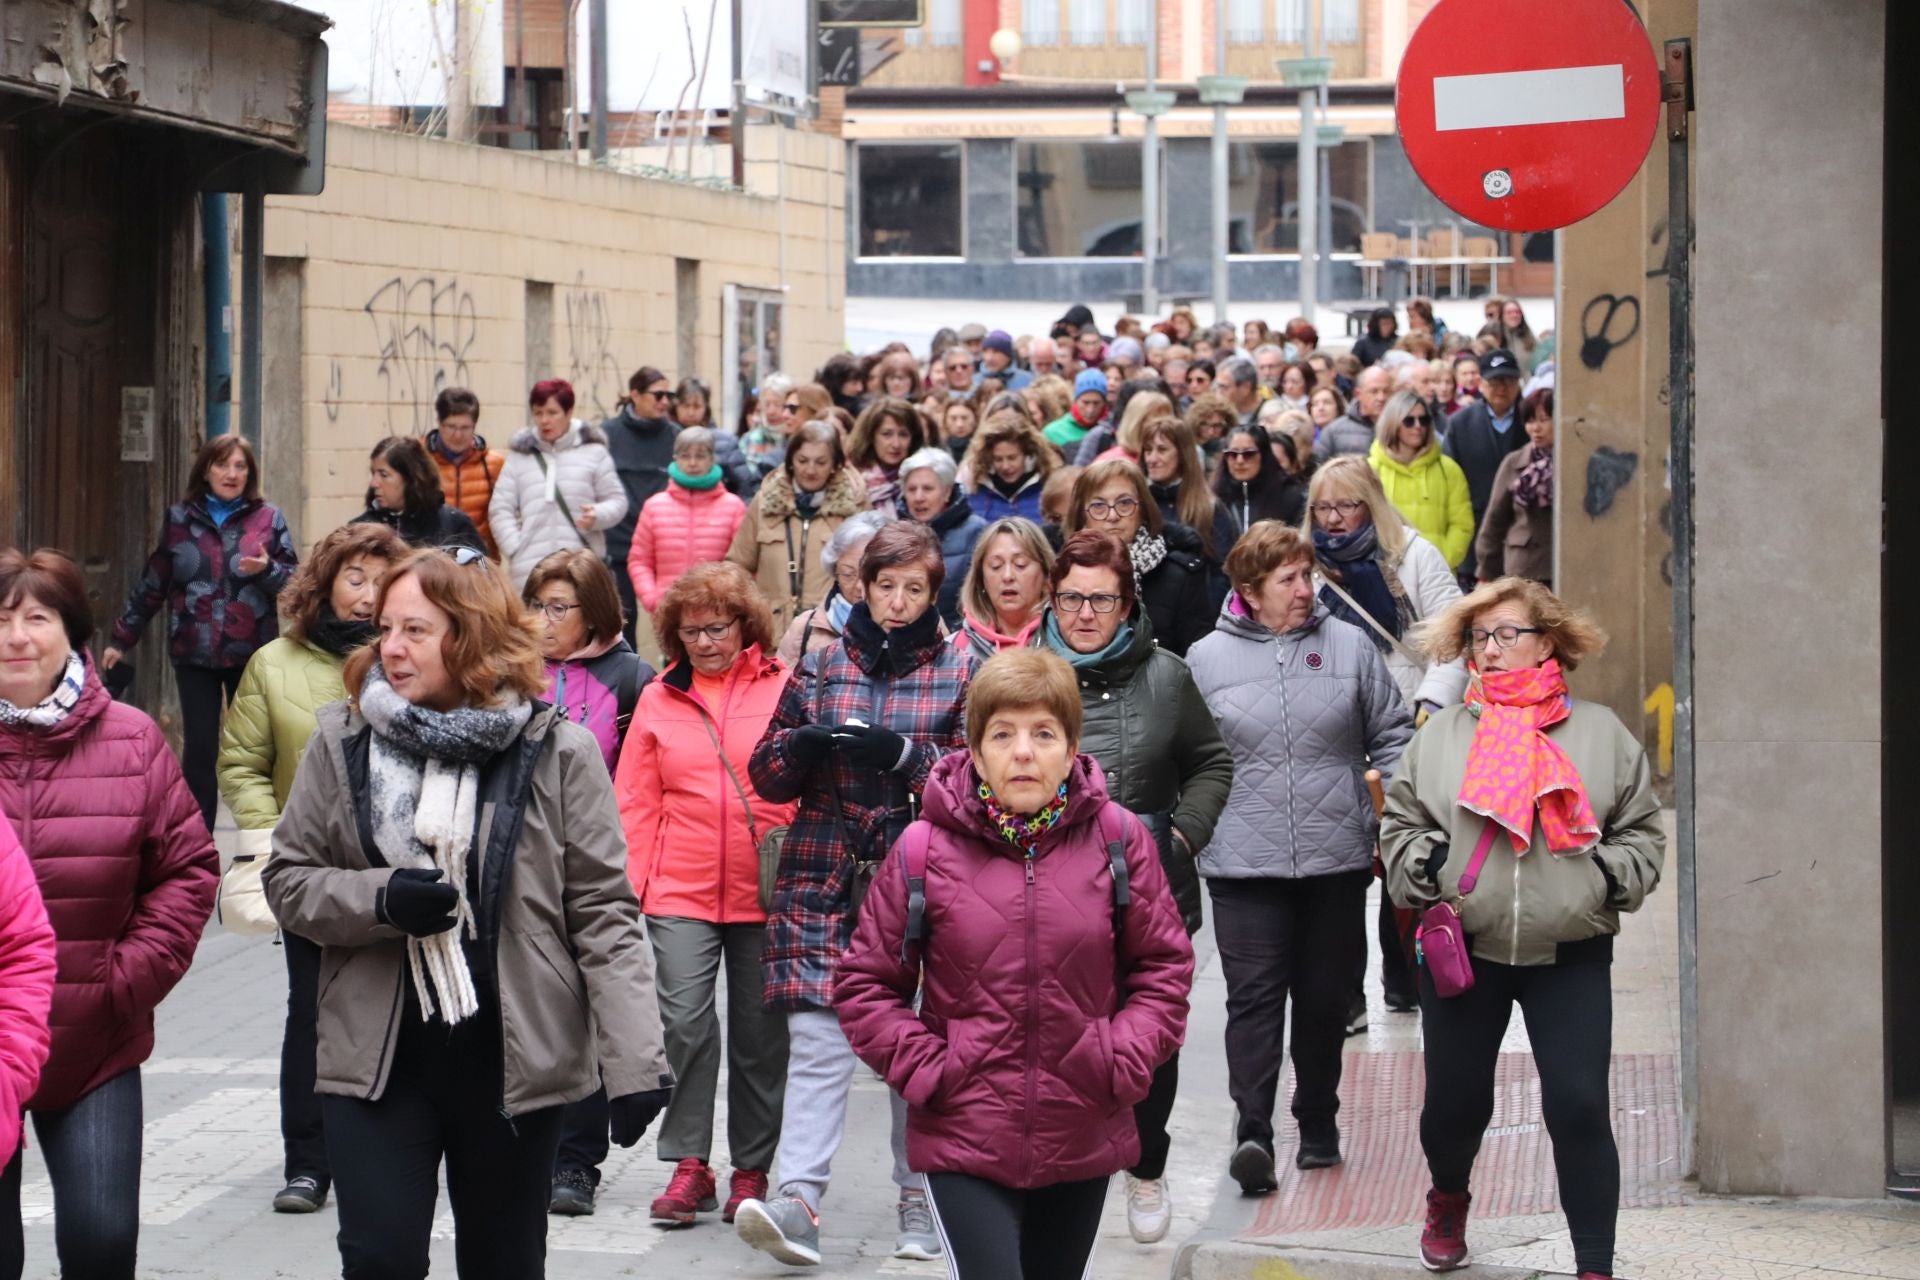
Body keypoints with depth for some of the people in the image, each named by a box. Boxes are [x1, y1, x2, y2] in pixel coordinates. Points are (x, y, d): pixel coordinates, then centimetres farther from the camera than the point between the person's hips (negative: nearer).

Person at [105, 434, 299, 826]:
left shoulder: (268, 519, 3)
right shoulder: (179, 519, 6)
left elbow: (293, 583, 2)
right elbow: (152, 585, 11)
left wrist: (266, 569, -19)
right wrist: (122, 639, 13)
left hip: (251, 654, -1)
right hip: (194, 654, 1)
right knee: (199, 750, -1)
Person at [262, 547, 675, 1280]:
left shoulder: (556, 751, -5)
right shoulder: (344, 740, 2)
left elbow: (603, 911, -6)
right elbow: (287, 880, 6)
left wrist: (633, 1062, -14)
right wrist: (380, 901, -14)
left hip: (515, 1063, -1)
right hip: (378, 1060, 1)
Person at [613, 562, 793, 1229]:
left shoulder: (785, 690, 0)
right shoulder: (659, 698, 7)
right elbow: (638, 803, 7)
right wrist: (630, 885, -1)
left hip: (765, 894, -1)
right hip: (681, 892, 1)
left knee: (760, 1033, 7)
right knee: (684, 1020, -10)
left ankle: (751, 1169, 17)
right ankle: (689, 1165, -2)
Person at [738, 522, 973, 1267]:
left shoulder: (958, 673, 5)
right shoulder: (821, 666, 10)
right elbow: (768, 774, 11)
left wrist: (903, 755, -18)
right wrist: (803, 746, -11)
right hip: (822, 878, 1)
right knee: (816, 1039, -11)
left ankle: (920, 1204, 17)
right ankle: (799, 1203, -19)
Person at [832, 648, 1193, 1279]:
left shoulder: (1118, 840, -2)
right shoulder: (924, 851, -7)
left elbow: (1163, 966, 7)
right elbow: (866, 983, 2)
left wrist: (1126, 1060, -5)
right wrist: (922, 1068, -9)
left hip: (1081, 1139, 3)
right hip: (963, 1139, -3)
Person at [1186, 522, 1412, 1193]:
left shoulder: (1349, 646, 7)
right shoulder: (1207, 659, 4)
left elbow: (1392, 736, 12)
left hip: (1337, 859, 2)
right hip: (1244, 860, -2)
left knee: (1325, 997, 9)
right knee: (1255, 994, -11)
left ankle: (1318, 1124, 23)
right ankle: (1252, 1130, -19)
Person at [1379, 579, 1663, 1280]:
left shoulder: (1601, 733, 5)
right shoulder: (1441, 735, 6)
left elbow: (1642, 829, 11)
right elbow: (1399, 823, 11)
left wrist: (1612, 877, -6)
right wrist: (1424, 867, -8)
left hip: (1571, 958, -1)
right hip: (1463, 952, 1)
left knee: (1579, 1106, -9)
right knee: (1454, 1101, 10)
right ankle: (1449, 1198, 43)